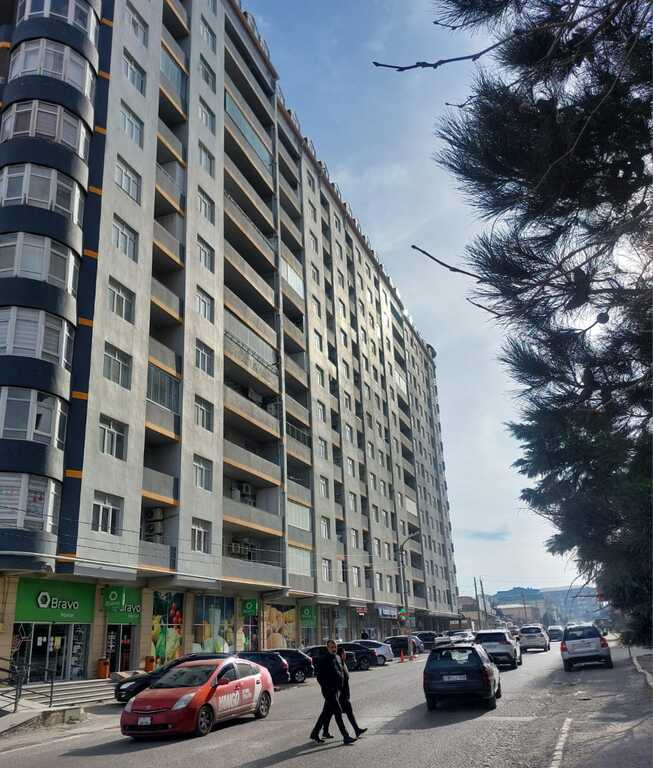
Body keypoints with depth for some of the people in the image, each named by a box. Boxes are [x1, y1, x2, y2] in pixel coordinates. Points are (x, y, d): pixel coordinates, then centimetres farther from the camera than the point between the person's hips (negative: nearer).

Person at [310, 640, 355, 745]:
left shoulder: (338, 658, 12)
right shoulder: (323, 660, -13)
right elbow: (319, 677, -13)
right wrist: (327, 688, -16)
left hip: (337, 690, 8)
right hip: (329, 691, -8)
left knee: (327, 713, 15)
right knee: (338, 712, -9)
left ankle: (315, 733, 27)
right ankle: (345, 737, -6)